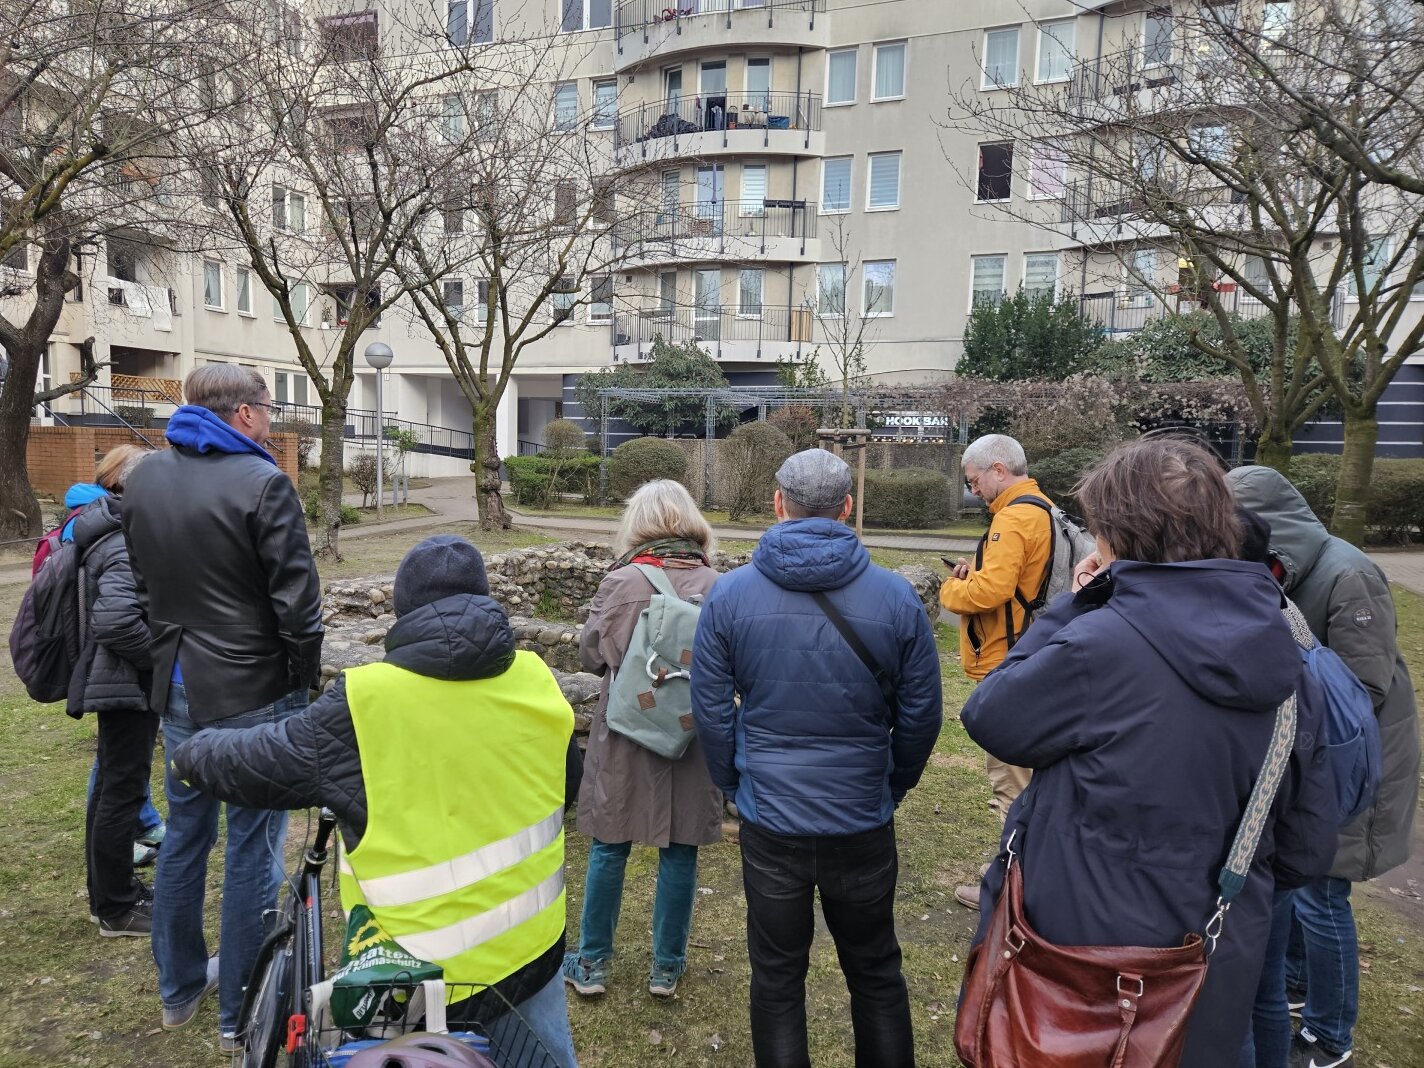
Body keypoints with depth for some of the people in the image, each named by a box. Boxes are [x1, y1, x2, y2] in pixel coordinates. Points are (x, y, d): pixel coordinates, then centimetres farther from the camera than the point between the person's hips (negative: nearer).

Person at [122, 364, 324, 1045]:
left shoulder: (144, 477, 5)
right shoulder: (261, 482, -17)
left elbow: (139, 580, 13)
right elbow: (296, 597, -18)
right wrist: (306, 675, -4)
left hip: (176, 687, 7)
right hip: (253, 692, -7)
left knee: (184, 831, 20)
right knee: (252, 847, 5)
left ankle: (179, 987, 37)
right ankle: (241, 1013, 18)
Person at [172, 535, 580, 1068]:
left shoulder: (364, 704, -17)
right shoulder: (534, 679, -6)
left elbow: (254, 765, -3)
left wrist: (191, 753, 18)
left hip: (434, 975, -4)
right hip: (533, 944, 4)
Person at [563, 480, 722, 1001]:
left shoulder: (620, 581, -13)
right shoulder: (714, 586, -10)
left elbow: (591, 653, -2)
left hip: (625, 735, -1)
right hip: (694, 738, 1)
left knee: (609, 846, 14)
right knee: (680, 851, 13)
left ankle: (592, 963, 28)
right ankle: (667, 967, 28)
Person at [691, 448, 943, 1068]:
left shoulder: (730, 594, -11)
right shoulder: (896, 597, -10)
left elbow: (711, 712, -5)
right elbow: (921, 716, -3)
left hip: (769, 820, 0)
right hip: (864, 822, 1)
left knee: (776, 978, 18)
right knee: (876, 974, 21)